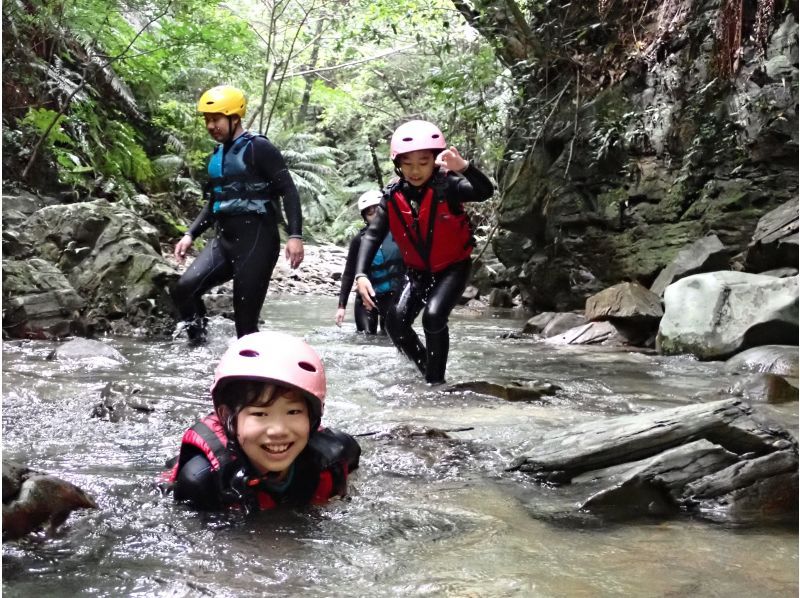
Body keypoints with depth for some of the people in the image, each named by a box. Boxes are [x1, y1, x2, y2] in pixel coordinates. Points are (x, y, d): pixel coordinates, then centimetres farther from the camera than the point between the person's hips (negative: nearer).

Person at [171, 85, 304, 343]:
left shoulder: (258, 147, -6)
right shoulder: (217, 155, 17)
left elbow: (288, 191, -12)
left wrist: (295, 236, -22)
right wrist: (190, 234, 16)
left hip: (257, 241, -7)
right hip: (224, 241, 7)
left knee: (245, 319, -9)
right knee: (183, 291, -12)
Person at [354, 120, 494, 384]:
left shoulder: (447, 186, -23)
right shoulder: (393, 196, -11)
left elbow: (485, 191, -41)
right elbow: (373, 235, -13)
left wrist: (464, 168, -62)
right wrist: (361, 275, -27)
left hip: (454, 267, -4)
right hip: (419, 271, 5)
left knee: (434, 316, -26)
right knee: (395, 322, -9)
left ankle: (435, 381, -9)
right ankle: (427, 370, 14)